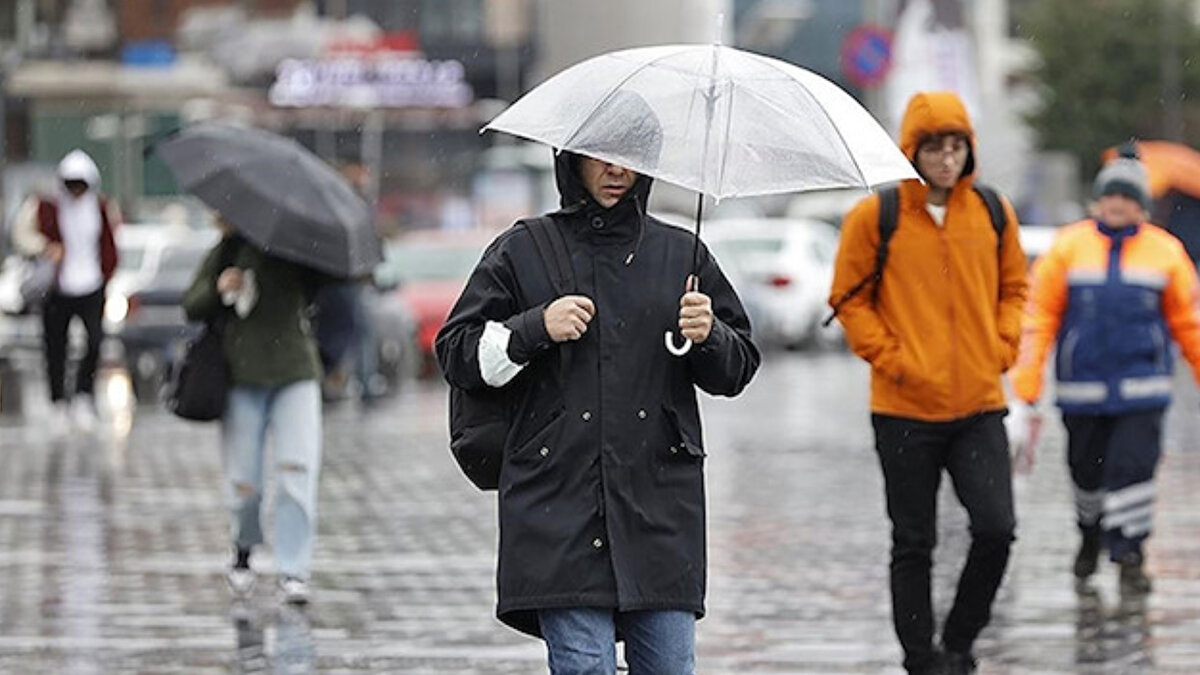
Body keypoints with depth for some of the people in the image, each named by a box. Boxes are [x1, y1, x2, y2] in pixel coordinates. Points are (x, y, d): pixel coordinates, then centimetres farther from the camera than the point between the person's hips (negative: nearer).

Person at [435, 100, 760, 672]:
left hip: (661, 503, 2)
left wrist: (708, 336, -6)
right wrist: (537, 329, -8)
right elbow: (457, 354, 6)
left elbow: (738, 370, 16)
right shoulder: (524, 251, 8)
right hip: (560, 498, -2)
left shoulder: (681, 254, 14)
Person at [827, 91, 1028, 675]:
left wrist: (1002, 347, 2)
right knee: (914, 544, 4)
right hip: (905, 407, -2)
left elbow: (1013, 287, 17)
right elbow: (849, 298, 0)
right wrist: (889, 356, -10)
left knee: (996, 528, -8)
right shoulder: (874, 217, -4)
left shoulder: (993, 214, 6)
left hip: (980, 405, 2)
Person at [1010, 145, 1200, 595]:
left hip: (1141, 388, -1)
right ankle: (1091, 536, 36)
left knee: (1133, 468, -11)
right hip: (1082, 386, 1)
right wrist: (1028, 378, -2)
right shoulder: (1069, 246, 2)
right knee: (1087, 471, 10)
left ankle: (1129, 554, -3)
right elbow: (1041, 315, 3)